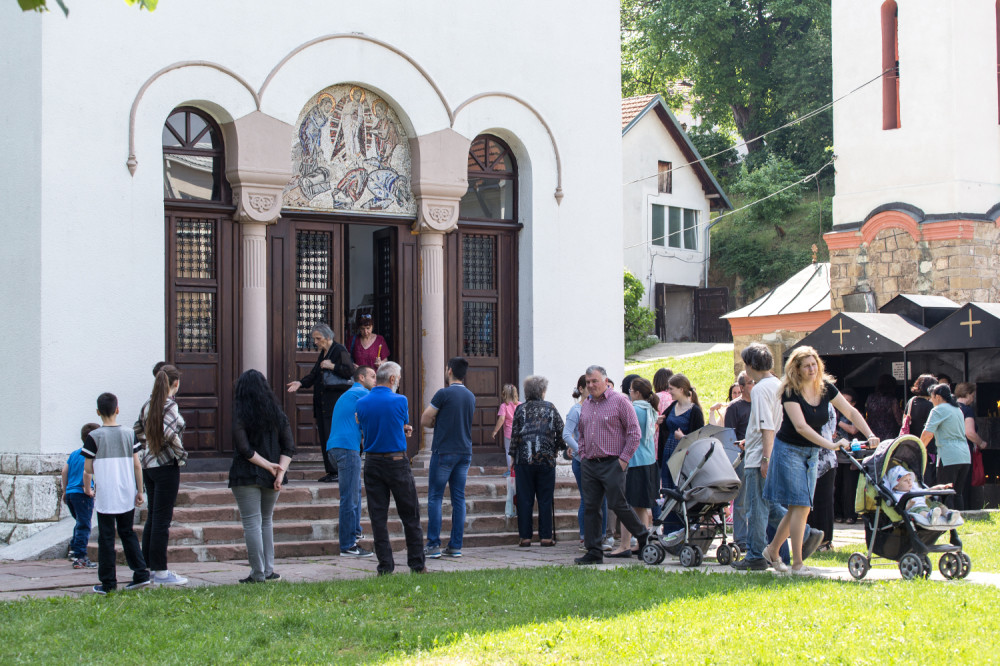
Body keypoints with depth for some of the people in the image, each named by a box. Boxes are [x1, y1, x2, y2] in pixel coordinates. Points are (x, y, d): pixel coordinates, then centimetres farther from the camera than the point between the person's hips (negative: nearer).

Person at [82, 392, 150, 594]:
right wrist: (139, 491, 10)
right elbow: (137, 465, 2)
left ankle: (108, 583, 5)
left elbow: (87, 469, -4)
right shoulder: (129, 434, 2)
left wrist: (88, 489, 14)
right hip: (127, 495, 3)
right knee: (127, 533, 15)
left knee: (106, 538, 3)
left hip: (104, 496, -3)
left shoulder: (94, 437, -6)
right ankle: (141, 574, 9)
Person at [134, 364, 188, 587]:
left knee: (152, 517, 14)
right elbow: (169, 433, -27)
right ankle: (160, 572, 0)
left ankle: (146, 567, 19)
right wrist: (181, 454, -14)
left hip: (148, 464, 8)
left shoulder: (149, 405, 9)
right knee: (162, 519, -4)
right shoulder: (170, 405, -14)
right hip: (166, 466, -8)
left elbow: (137, 431, 17)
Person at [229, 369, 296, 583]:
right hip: (271, 478, 5)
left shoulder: (239, 415, -7)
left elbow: (244, 449, -16)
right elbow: (289, 447, 1)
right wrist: (280, 471, -5)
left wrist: (268, 466, -11)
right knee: (266, 521, 17)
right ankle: (269, 569, 14)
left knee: (252, 523, -1)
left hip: (246, 476, -5)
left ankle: (258, 573, -2)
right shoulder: (277, 413, 6)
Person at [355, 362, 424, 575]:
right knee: (410, 515, 7)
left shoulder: (361, 404, 1)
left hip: (372, 463, 3)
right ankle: (417, 564, 11)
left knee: (378, 517, 5)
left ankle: (385, 566, 3)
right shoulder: (400, 401, -10)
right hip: (397, 461, -3)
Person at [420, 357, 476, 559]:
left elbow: (424, 421, -7)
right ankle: (455, 546, 7)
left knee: (435, 498, 0)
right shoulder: (471, 397, 11)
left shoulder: (443, 394, -11)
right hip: (465, 452, 6)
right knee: (459, 498, 7)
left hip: (444, 453, -6)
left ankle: (433, 545, -3)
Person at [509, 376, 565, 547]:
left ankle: (525, 536, 3)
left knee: (525, 500, 4)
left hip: (524, 460, 0)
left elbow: (514, 435, 0)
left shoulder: (520, 410, 2)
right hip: (547, 460, 0)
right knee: (545, 499, 5)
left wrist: (513, 456, 8)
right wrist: (558, 448, 19)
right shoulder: (550, 408, 3)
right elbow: (561, 431, 4)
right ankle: (545, 537, 5)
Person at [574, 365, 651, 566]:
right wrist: (583, 455, 12)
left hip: (612, 464, -6)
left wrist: (624, 459, -11)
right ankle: (594, 552, 6)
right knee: (590, 507, 2)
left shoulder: (619, 401, -5)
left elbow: (634, 432, -7)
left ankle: (643, 536, 14)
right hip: (589, 464, 6)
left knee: (618, 505, -7)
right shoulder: (585, 406, 15)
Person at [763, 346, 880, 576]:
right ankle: (797, 563, -9)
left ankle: (772, 550, 24)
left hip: (811, 453, 6)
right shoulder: (790, 392, -18)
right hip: (789, 451, -6)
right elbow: (801, 427, -28)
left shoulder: (826, 387, 0)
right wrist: (831, 445, -36)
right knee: (801, 506, -12)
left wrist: (870, 435, -13)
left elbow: (851, 412, 1)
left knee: (798, 508, 7)